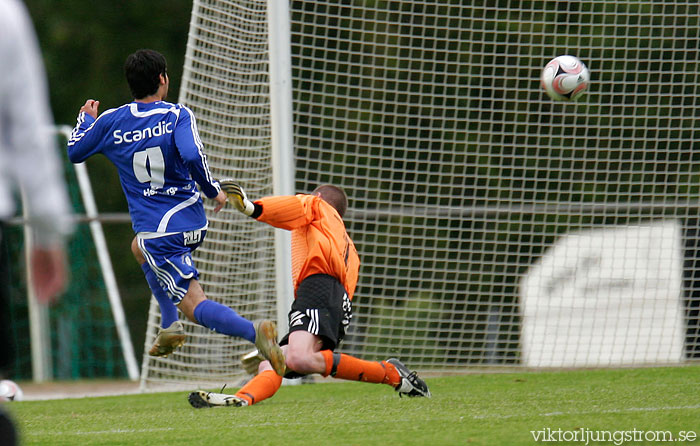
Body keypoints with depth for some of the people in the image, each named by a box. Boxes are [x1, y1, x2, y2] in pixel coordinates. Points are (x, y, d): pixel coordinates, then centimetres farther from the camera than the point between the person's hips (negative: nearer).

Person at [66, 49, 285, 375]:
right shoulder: (177, 115, -6)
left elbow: (74, 152, 15)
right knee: (139, 246, 34)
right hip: (193, 221, 3)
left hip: (158, 231, -3)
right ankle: (170, 325, 26)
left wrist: (86, 119, 33)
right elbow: (192, 156, -23)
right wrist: (213, 190, -8)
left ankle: (254, 331, -35)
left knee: (194, 304, -7)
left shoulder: (110, 122, -1)